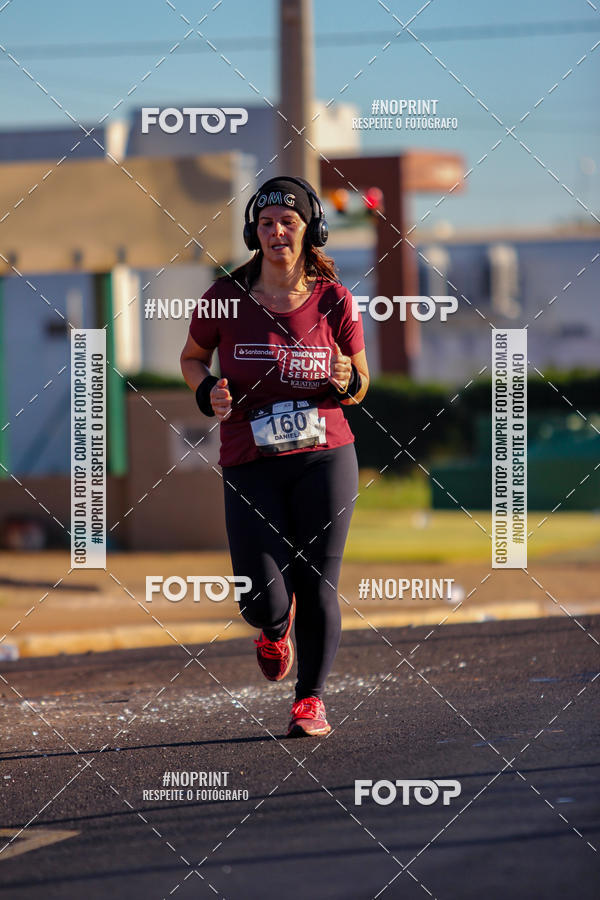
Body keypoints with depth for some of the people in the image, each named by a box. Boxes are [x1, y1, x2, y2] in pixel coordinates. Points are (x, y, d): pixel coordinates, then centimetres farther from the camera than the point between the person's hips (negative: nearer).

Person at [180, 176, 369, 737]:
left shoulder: (334, 302, 1)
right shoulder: (226, 298, -1)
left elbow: (360, 384, 13)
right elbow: (192, 357, 17)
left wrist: (347, 382, -11)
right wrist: (209, 393, -3)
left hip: (325, 459, 0)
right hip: (251, 466, 0)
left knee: (316, 590, -2)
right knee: (262, 601, -8)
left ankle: (310, 698, 17)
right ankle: (275, 627, 30)